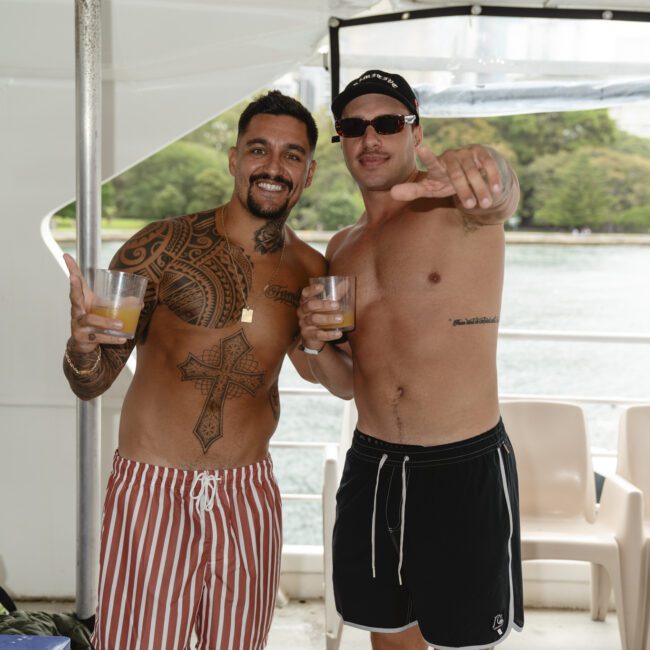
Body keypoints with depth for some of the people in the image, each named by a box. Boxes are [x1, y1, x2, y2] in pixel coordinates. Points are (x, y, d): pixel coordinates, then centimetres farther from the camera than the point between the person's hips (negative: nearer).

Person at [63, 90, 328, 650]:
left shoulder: (312, 273, 1)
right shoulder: (161, 247, -10)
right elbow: (91, 384, -5)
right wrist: (83, 344, -28)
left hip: (249, 496, 4)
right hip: (151, 490, -3)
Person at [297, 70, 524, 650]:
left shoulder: (460, 208, -8)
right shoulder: (342, 248, 11)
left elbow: (501, 194, -35)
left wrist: (483, 167, -59)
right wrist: (315, 342, -7)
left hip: (466, 471, -6)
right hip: (370, 469, 6)